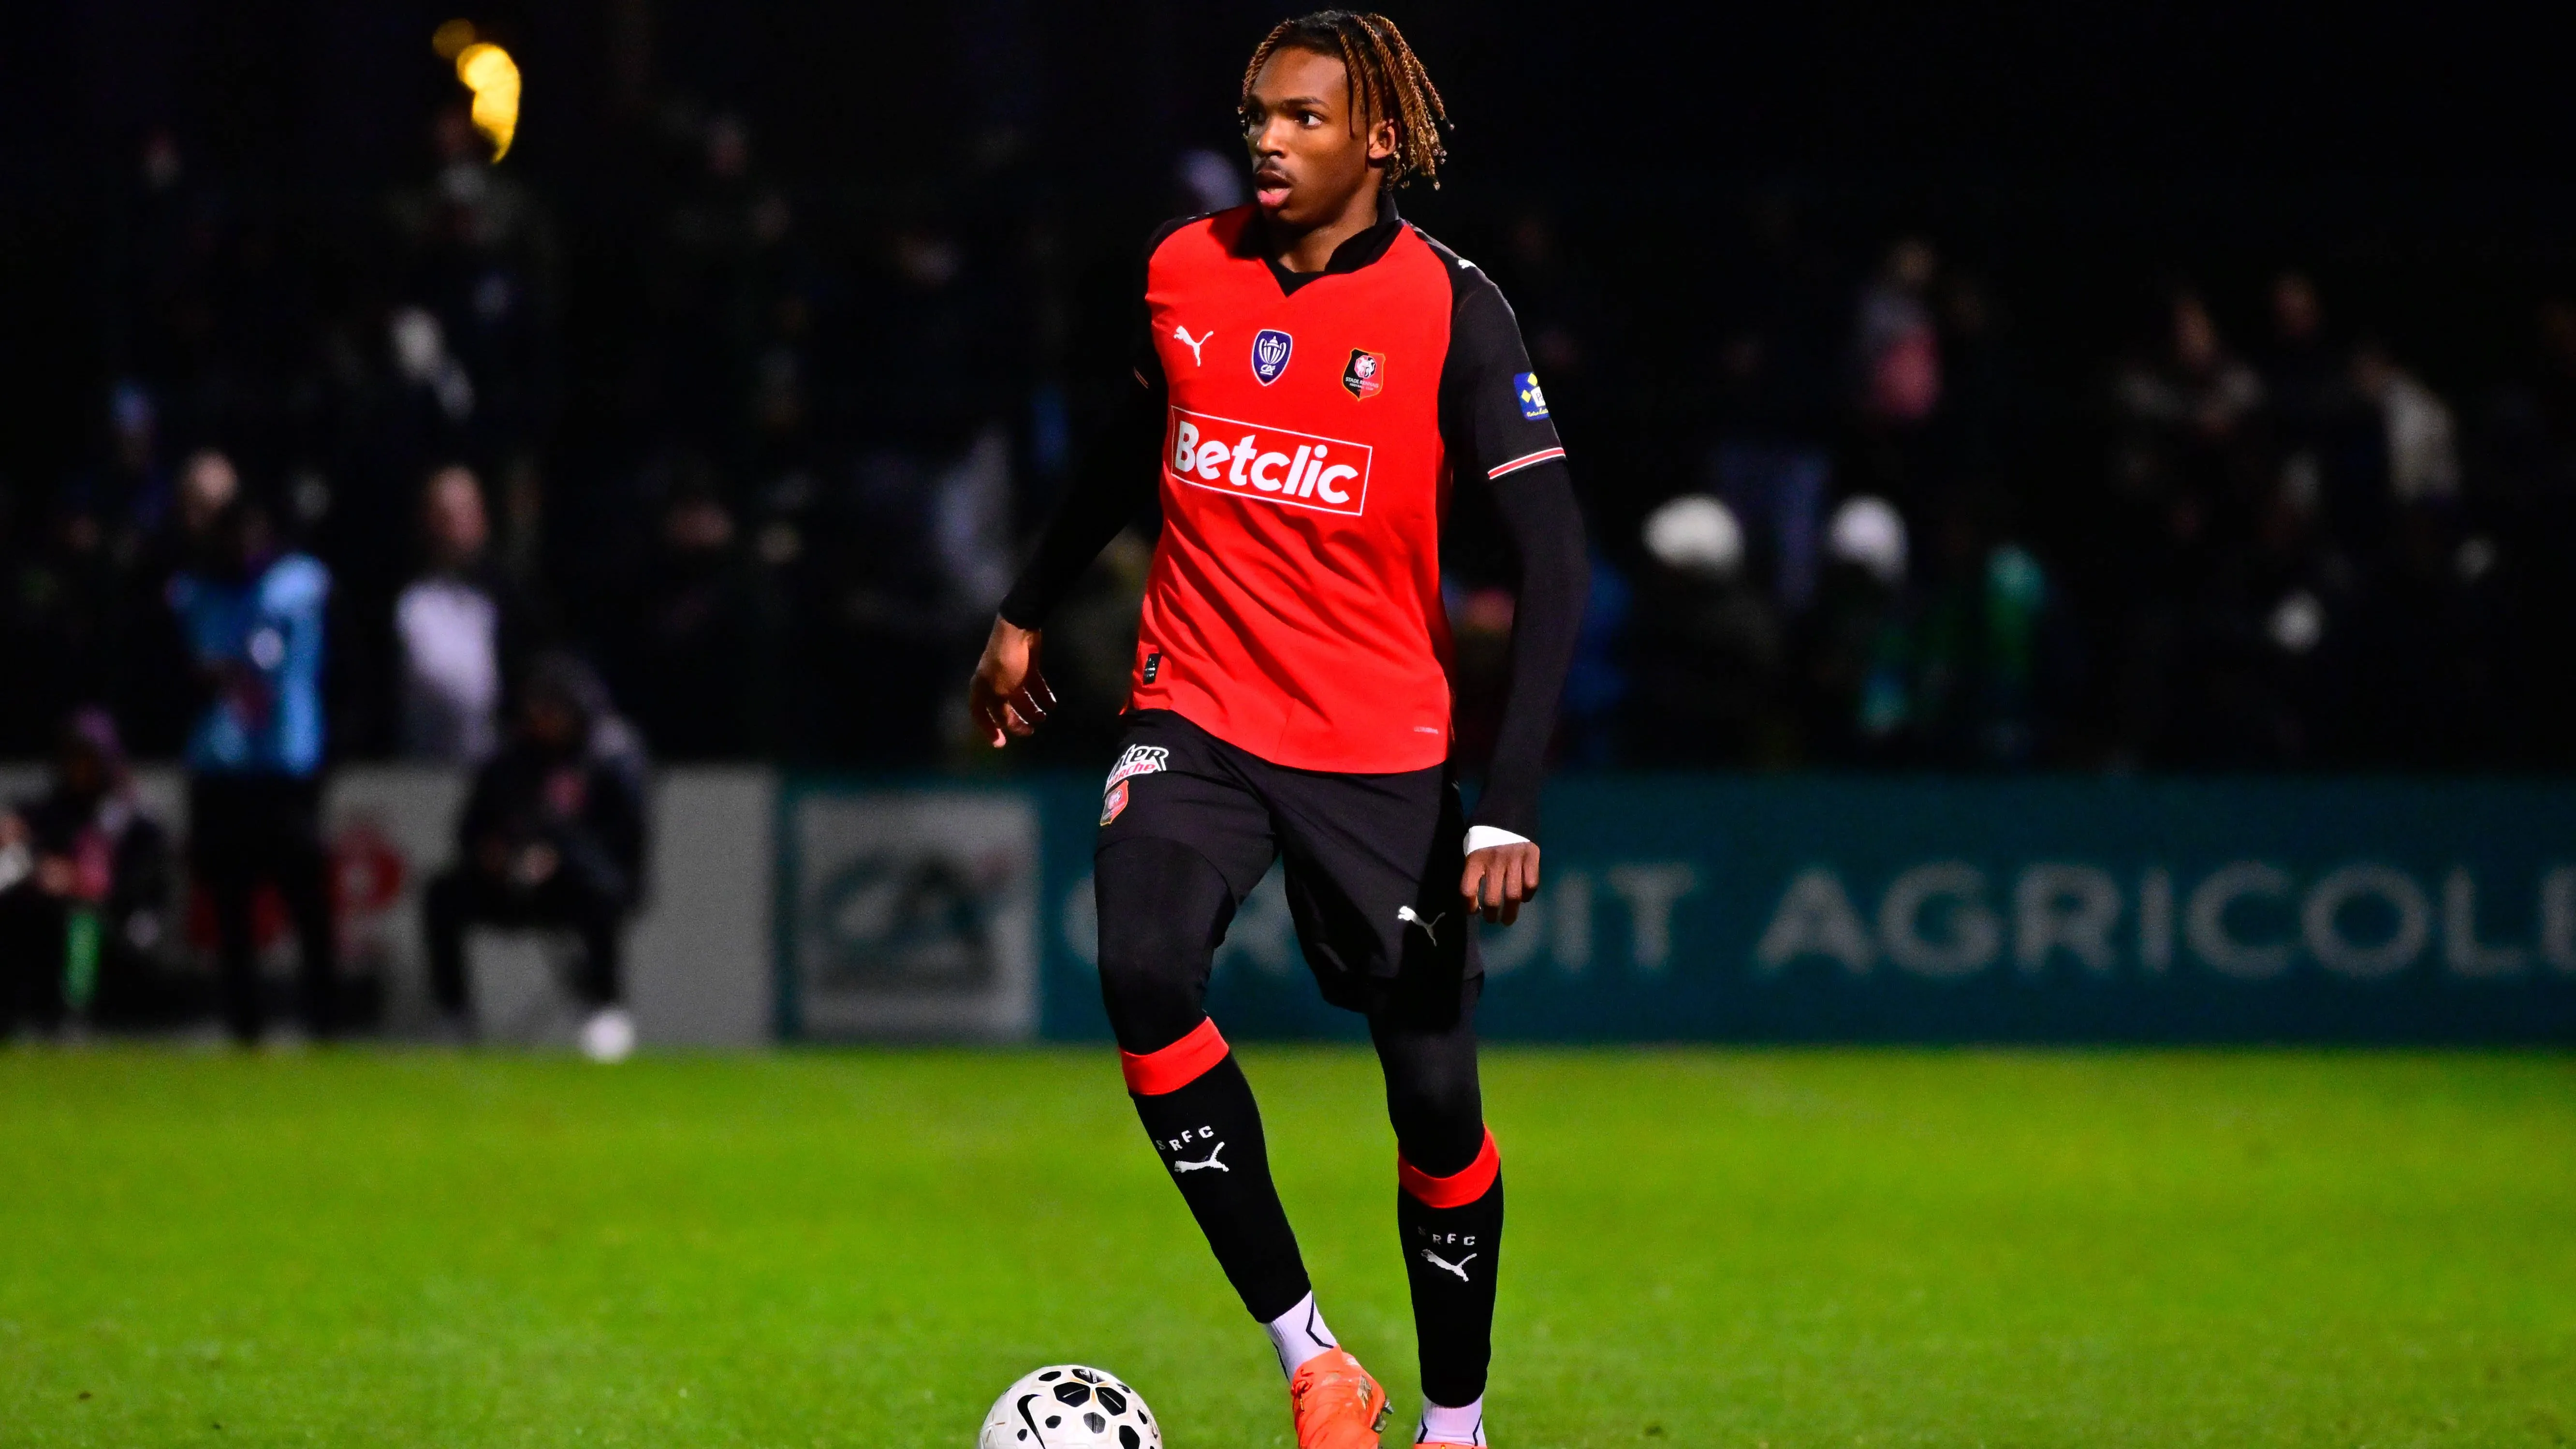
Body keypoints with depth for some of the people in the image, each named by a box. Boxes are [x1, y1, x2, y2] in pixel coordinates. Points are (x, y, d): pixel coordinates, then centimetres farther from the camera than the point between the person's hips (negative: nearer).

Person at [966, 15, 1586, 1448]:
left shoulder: (1451, 307, -10)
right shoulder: (1183, 273, 2)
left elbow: (1554, 559, -15)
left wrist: (1510, 806, -24)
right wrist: (1028, 614, 27)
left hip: (1384, 746, -2)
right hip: (1196, 718, 2)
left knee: (1436, 1098, 0)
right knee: (1145, 974, -25)